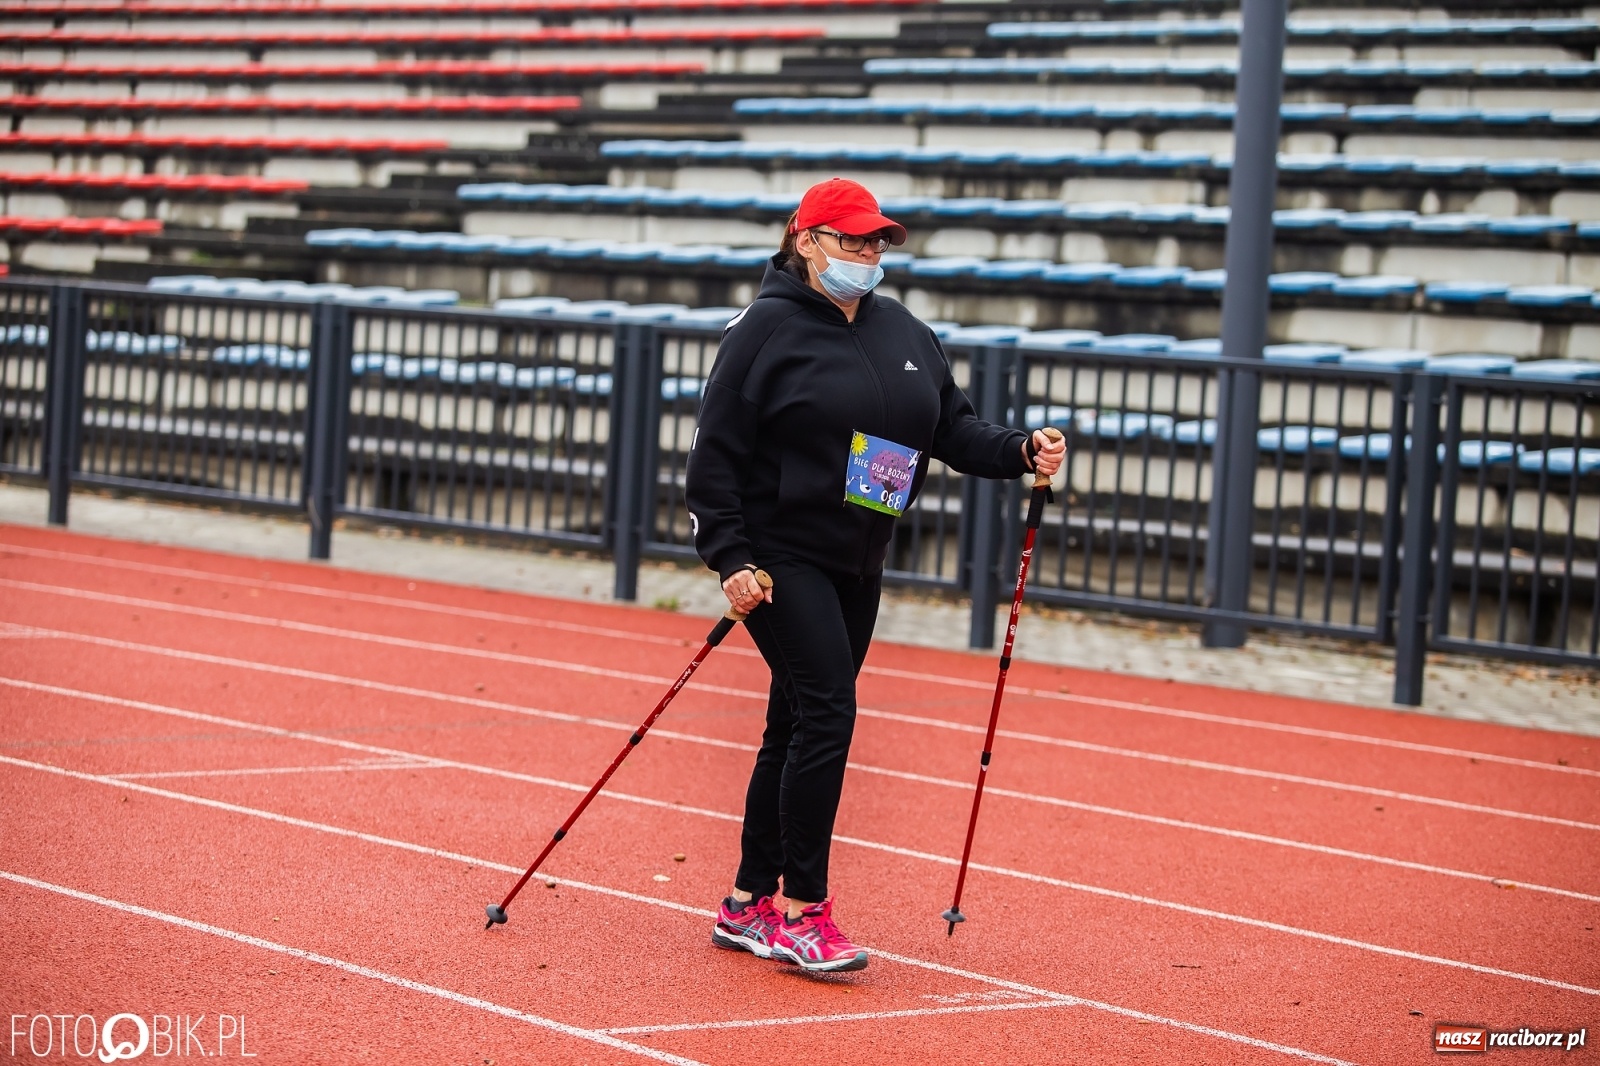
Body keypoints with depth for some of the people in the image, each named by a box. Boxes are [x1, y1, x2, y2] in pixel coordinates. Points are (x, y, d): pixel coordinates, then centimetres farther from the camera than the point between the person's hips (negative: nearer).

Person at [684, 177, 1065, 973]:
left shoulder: (902, 333, 11)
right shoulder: (767, 328, -8)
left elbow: (952, 427, 14)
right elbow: (716, 450, -10)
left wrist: (1021, 452, -4)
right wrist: (729, 557, -16)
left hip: (855, 567, 7)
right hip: (779, 557, -7)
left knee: (798, 730, 11)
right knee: (826, 713, -16)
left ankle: (748, 906, 20)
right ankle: (803, 911, -9)